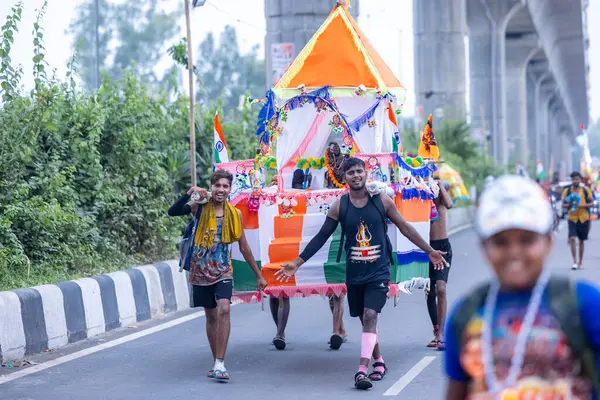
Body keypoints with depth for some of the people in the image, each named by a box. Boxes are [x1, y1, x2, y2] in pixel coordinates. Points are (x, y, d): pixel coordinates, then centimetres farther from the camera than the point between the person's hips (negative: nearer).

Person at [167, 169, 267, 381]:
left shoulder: (234, 214, 2)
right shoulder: (200, 207, -3)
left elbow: (244, 247, 10)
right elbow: (172, 212, -18)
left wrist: (259, 275, 13)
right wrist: (189, 194, -31)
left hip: (223, 270, 0)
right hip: (201, 270, 0)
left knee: (224, 308, -21)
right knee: (211, 316, 9)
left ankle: (220, 364, -20)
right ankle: (216, 362, 23)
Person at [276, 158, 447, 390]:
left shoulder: (382, 201, -3)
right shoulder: (339, 207, -2)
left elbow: (404, 228, 6)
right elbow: (321, 237, 1)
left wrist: (429, 251, 8)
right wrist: (297, 263, -4)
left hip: (378, 272, -2)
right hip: (354, 274, 2)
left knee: (370, 316, -17)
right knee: (366, 320, 12)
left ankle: (362, 370, -22)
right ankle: (379, 362, 31)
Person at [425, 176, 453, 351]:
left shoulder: (440, 197, 0)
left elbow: (449, 204, -20)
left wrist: (440, 185, -16)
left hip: (443, 246, -2)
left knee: (440, 289, -17)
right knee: (429, 292, 8)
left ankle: (440, 333, -17)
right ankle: (436, 332, 21)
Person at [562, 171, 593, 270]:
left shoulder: (585, 190, 0)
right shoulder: (567, 191, 1)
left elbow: (592, 204, 2)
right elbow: (563, 204, 6)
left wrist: (583, 205, -16)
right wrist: (569, 205, -15)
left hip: (584, 218, 1)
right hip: (572, 218, -1)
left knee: (581, 240, 10)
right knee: (572, 239, -16)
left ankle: (580, 262, 23)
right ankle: (575, 262, -14)